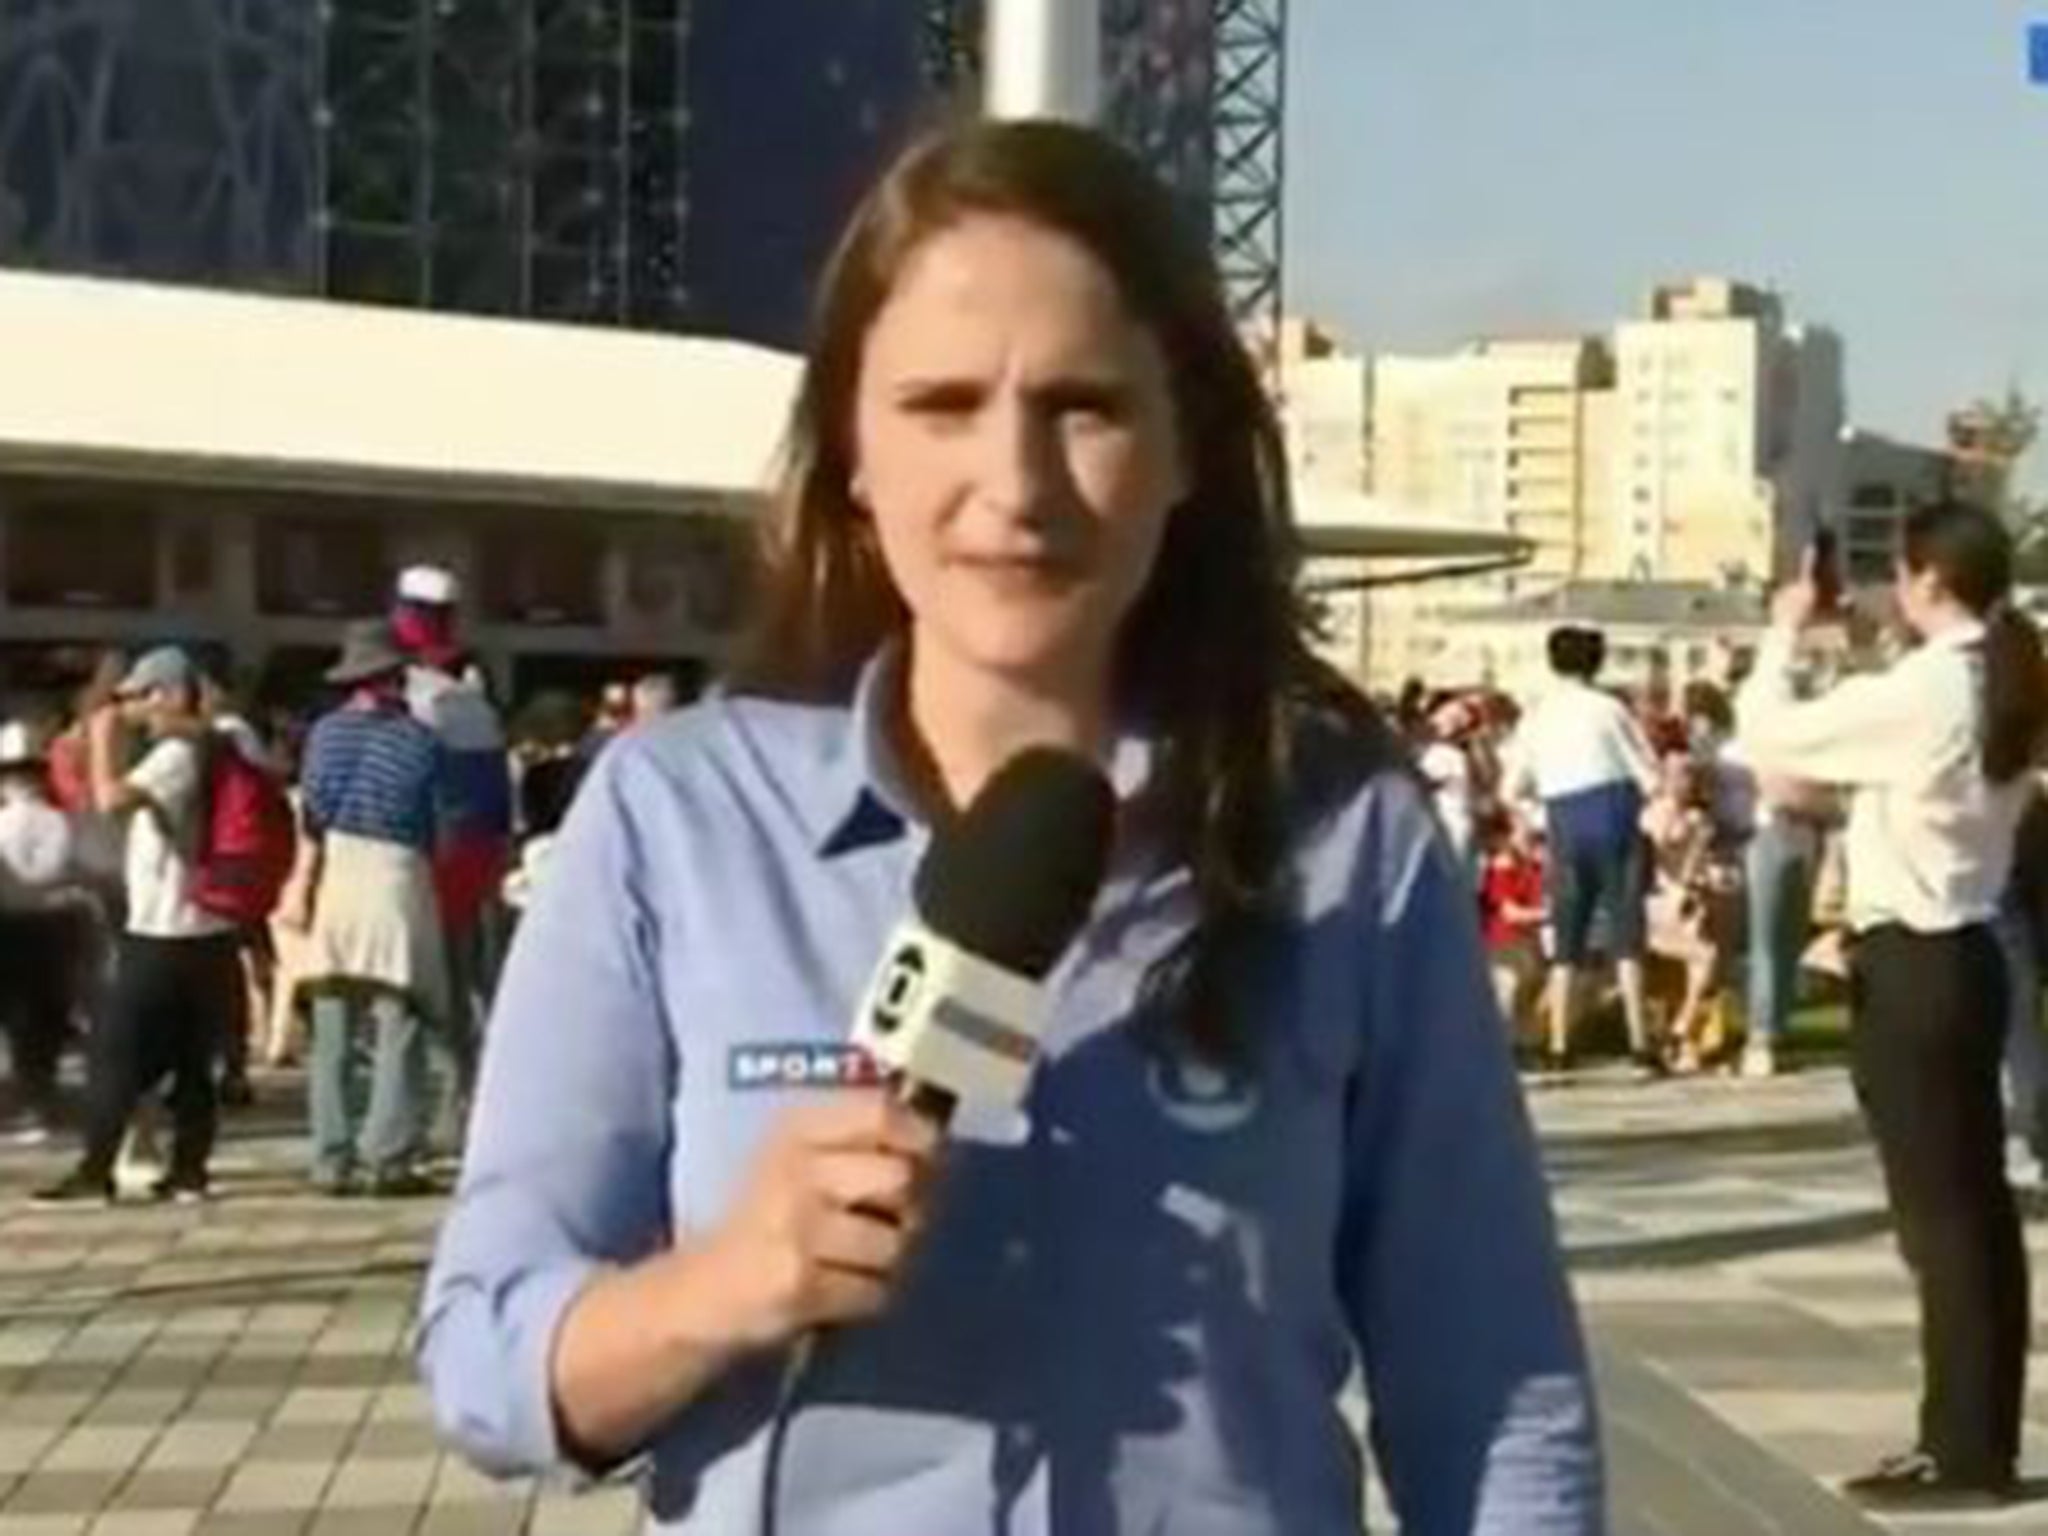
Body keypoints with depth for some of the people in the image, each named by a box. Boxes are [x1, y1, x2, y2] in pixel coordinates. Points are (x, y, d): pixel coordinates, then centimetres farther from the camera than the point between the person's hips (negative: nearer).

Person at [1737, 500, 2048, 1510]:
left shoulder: (1917, 692, -19)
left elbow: (1769, 738, -13)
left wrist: (1784, 632, 1)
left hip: (1910, 965, -9)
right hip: (1966, 954, 9)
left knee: (1938, 1213, -2)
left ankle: (1962, 1449, 5)